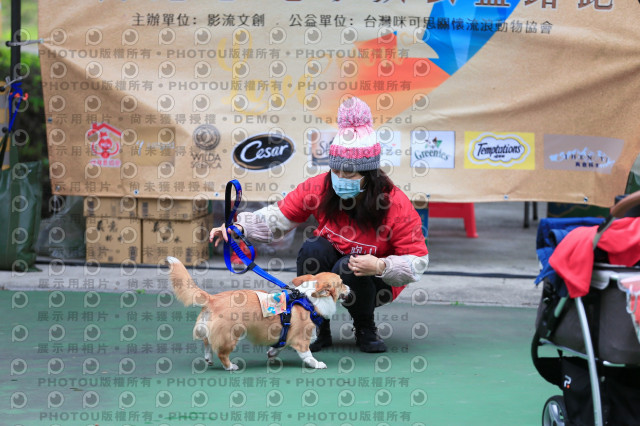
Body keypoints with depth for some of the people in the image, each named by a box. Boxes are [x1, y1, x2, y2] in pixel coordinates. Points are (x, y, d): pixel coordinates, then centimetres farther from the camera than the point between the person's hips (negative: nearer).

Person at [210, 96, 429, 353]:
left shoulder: (397, 206, -26)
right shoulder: (319, 188, -17)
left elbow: (417, 262, -21)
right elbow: (279, 217, -10)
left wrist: (381, 267, -39)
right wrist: (239, 226, -27)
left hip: (374, 282, -3)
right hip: (328, 263, 3)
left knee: (347, 269, -35)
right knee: (313, 248, -29)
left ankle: (365, 329, -4)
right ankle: (317, 327, -12)